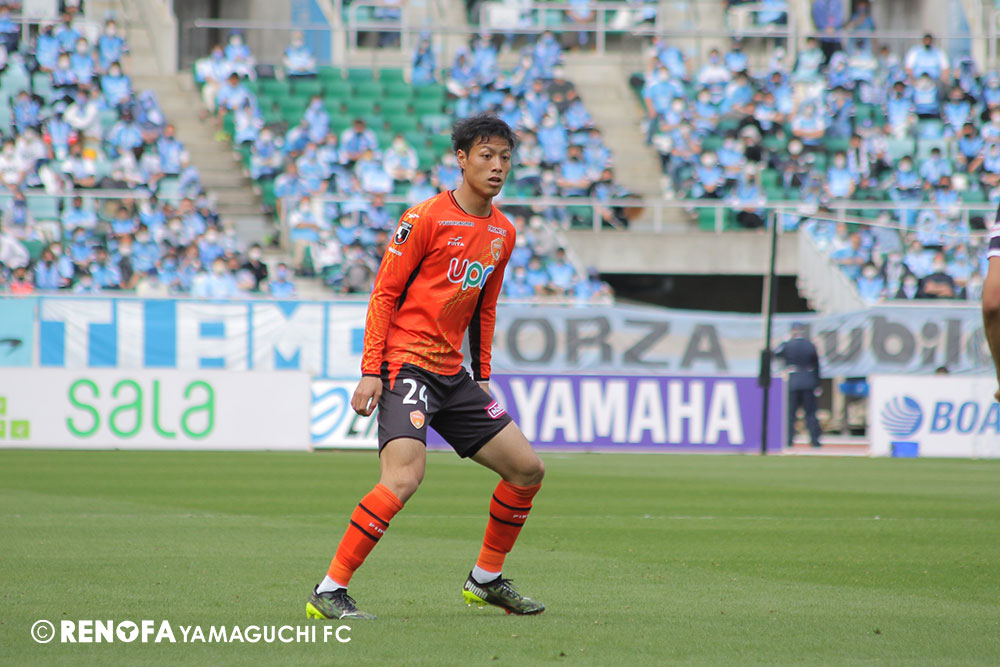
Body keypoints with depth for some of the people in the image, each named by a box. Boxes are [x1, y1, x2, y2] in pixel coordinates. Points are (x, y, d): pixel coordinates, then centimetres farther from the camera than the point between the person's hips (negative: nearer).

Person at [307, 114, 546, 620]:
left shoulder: (503, 234, 13)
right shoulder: (426, 218, -9)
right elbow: (384, 294, -9)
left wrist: (482, 379, 18)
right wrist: (370, 372, -14)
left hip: (452, 374, 8)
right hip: (405, 364, -8)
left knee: (527, 469, 5)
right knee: (404, 476, -26)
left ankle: (486, 579, 22)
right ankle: (329, 592, -21)